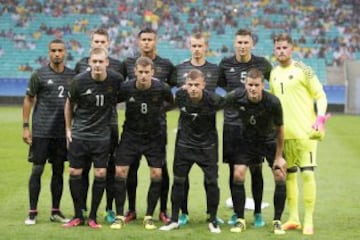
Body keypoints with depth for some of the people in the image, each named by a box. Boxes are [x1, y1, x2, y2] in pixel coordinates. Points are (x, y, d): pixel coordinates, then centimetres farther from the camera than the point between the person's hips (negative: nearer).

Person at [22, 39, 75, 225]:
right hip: (41, 131, -3)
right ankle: (32, 212, 5)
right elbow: (28, 100, 1)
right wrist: (25, 126, -4)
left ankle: (55, 211, 17)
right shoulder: (39, 75, -2)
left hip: (62, 132, 3)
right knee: (37, 170, -2)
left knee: (58, 171, 8)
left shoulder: (72, 76, 6)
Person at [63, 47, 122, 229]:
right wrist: (68, 128, 7)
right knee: (75, 173, 1)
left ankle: (93, 217, 10)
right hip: (79, 134, 0)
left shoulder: (116, 79, -10)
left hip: (102, 135, 0)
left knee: (100, 174, -3)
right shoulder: (79, 81, -10)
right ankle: (78, 216, 14)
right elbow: (69, 104, 5)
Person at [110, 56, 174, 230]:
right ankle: (119, 216, 5)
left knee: (156, 174, -6)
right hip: (131, 135, 0)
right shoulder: (126, 88, -16)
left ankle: (149, 216, 9)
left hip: (154, 137, 0)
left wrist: (158, 110, 0)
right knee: (120, 172, -7)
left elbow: (171, 102, 6)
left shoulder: (162, 88, -16)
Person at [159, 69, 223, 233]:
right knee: (178, 180, 4)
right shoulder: (180, 96, -17)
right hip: (184, 143, 2)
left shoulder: (212, 100, -23)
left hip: (207, 145, -2)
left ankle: (213, 221, 10)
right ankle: (174, 220, 15)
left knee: (211, 181, -4)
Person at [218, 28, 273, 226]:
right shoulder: (225, 64, 3)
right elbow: (220, 85, 15)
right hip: (231, 123, 1)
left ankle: (258, 213, 12)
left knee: (256, 169, 1)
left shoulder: (262, 64, 1)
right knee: (234, 169, 5)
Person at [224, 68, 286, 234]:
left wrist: (278, 157, -11)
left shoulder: (273, 102, -28)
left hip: (269, 140, -1)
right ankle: (240, 220, 3)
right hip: (246, 139, 1)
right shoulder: (236, 97, -25)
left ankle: (277, 221, 4)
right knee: (238, 175, -11)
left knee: (280, 176, -11)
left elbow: (279, 129, -15)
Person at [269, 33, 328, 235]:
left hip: (305, 131, -6)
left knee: (307, 173, -7)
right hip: (283, 133, 6)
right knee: (289, 174, 10)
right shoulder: (273, 74, 11)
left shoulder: (303, 70, -6)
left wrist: (320, 118, -17)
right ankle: (293, 218, 19)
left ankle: (309, 220, 0)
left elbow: (321, 95, -5)